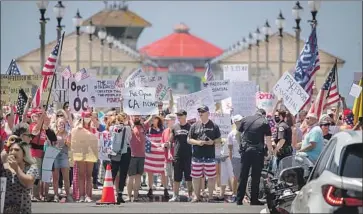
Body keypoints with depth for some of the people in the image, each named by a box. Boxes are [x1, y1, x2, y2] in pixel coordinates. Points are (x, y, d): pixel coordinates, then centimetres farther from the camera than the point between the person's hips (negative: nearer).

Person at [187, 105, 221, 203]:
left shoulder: (214, 126, 6)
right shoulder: (195, 126, 8)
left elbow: (219, 140, 9)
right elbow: (189, 140, 8)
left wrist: (213, 142, -12)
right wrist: (197, 142, -10)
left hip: (210, 156, -1)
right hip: (197, 156, 1)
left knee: (211, 177, 1)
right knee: (196, 177, 4)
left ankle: (210, 196, 11)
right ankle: (196, 196, 14)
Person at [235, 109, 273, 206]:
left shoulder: (245, 120, 8)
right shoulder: (264, 122, -1)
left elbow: (238, 135, 10)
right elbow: (268, 139, -5)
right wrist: (271, 151, 5)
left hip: (245, 150, 3)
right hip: (258, 151, -3)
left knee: (243, 176, 6)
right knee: (256, 176, 3)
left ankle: (239, 199, 5)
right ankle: (254, 200, 4)